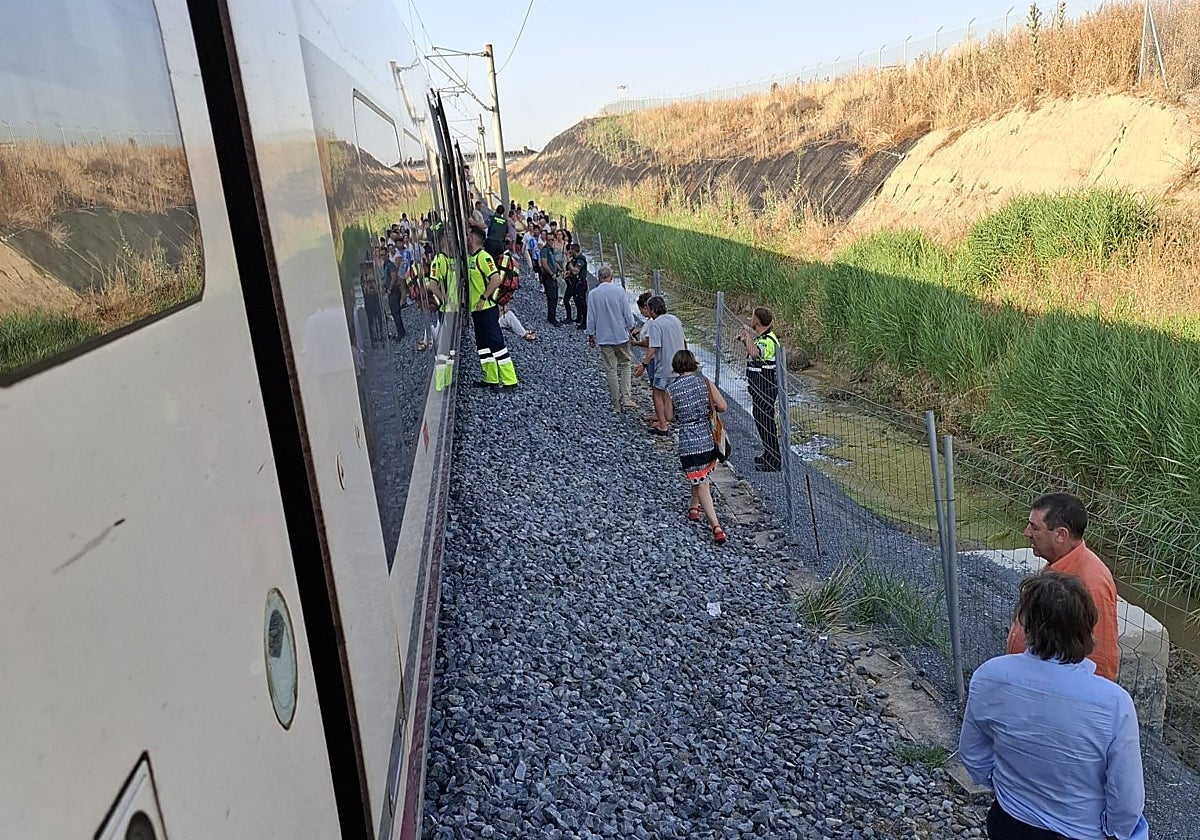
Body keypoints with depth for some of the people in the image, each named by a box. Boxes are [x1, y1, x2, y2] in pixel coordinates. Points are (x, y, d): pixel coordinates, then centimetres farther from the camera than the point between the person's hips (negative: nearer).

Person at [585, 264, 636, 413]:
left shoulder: (593, 294, -5)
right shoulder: (619, 290, -8)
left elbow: (591, 318, 0)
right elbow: (627, 313, -5)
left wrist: (591, 336, 11)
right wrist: (631, 327, 11)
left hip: (604, 338, 1)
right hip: (621, 335, 0)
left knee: (611, 370, 6)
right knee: (624, 365, 15)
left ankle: (616, 404, 11)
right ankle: (625, 397, 1)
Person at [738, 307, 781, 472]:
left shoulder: (768, 341, -23)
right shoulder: (761, 338, 10)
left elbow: (754, 353, -44)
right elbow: (753, 353, 31)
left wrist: (748, 334, -31)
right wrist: (745, 340, 14)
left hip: (765, 389, -11)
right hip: (759, 389, 11)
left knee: (765, 422, -3)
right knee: (760, 421, 20)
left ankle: (773, 461, 6)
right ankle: (769, 455, 34)